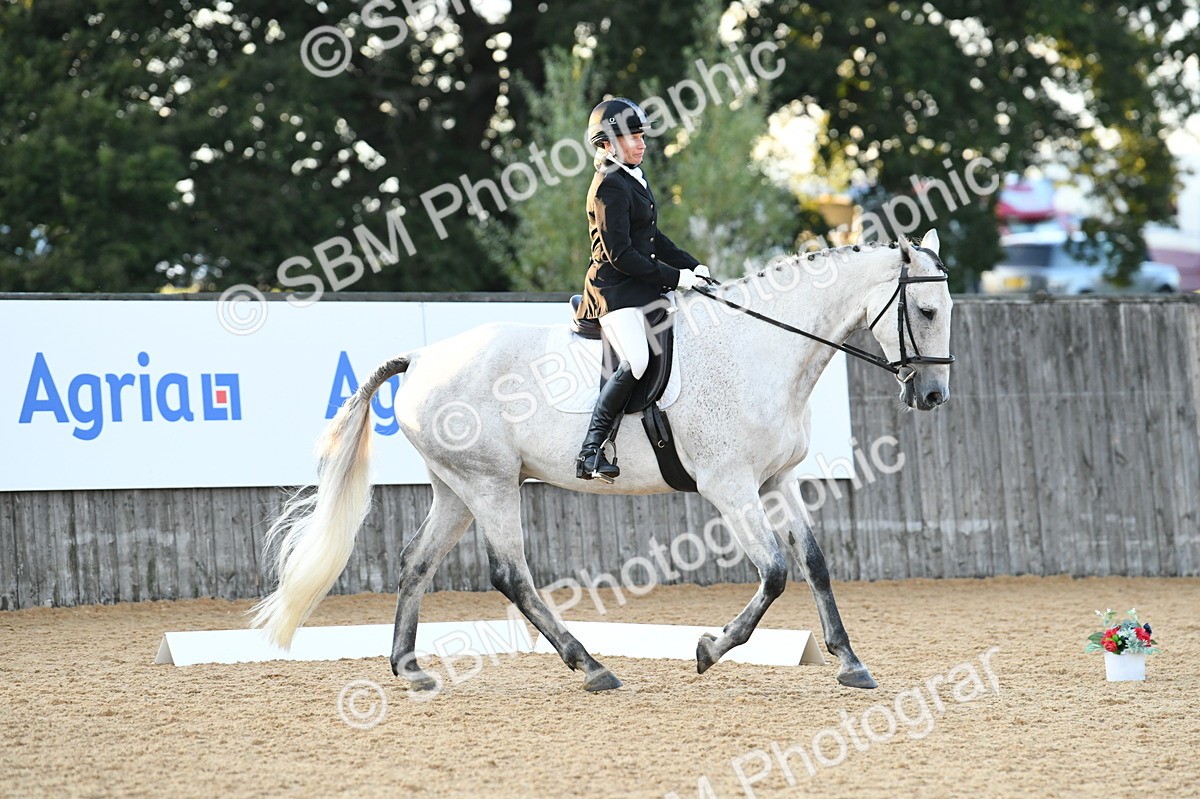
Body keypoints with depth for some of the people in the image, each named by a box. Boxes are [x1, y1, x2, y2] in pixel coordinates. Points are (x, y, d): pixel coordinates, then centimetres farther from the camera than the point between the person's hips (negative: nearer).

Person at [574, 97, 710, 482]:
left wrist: (691, 266, 11)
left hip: (642, 287, 11)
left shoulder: (633, 178, 16)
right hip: (615, 291, -11)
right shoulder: (610, 187, -15)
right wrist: (674, 277, -17)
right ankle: (591, 449, -28)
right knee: (636, 361, -29)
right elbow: (621, 255, -20)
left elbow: (652, 238, 23)